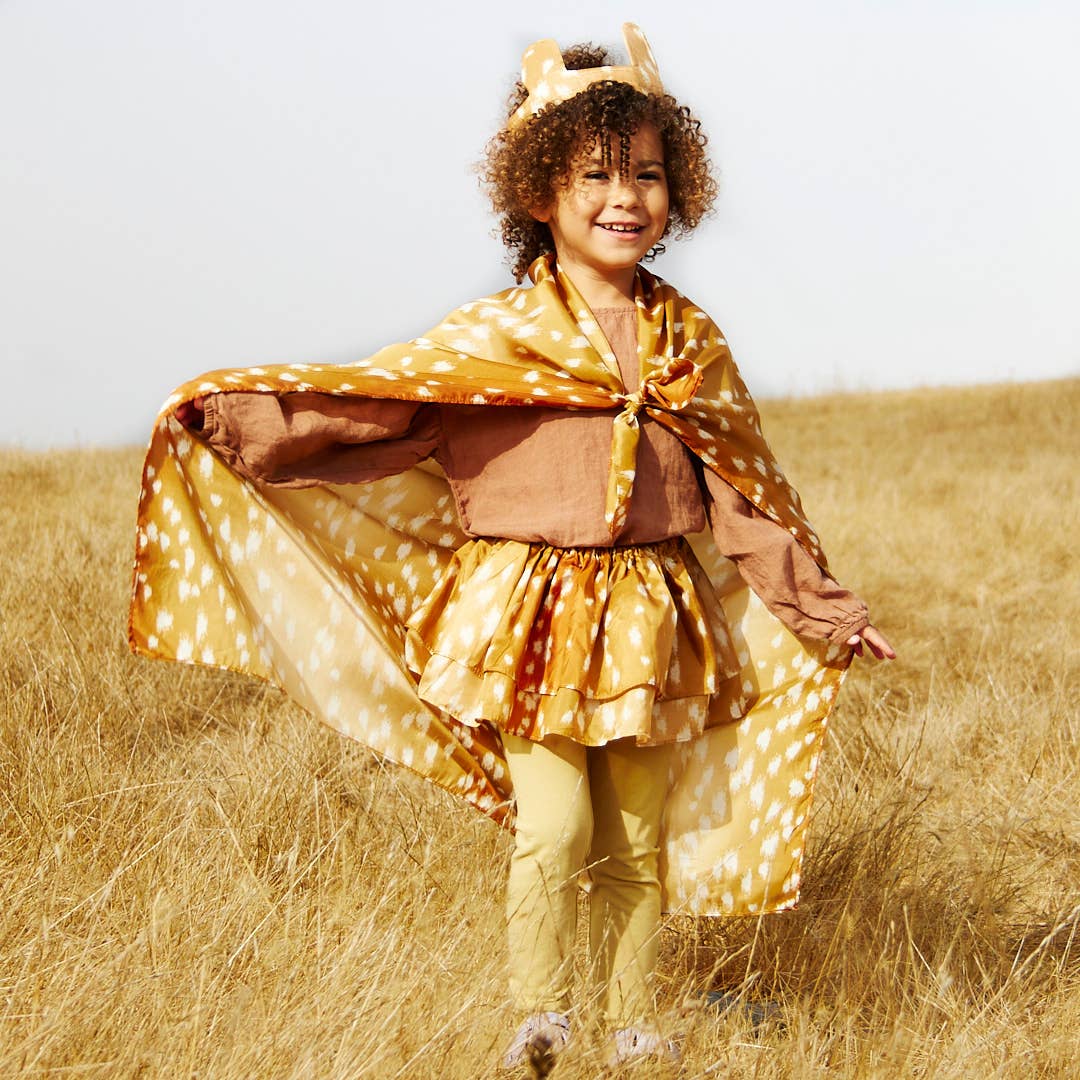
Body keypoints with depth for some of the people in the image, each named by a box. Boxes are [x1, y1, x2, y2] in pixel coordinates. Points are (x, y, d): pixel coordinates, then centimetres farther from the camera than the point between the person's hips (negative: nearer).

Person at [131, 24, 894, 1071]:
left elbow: (745, 486, 12)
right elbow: (363, 404, -6)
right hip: (531, 616, -3)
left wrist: (823, 607, 15)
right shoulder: (496, 338, -4)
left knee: (639, 840, 10)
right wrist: (238, 414, -17)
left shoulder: (689, 341, 5)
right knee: (554, 830, -9)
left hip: (649, 619, 3)